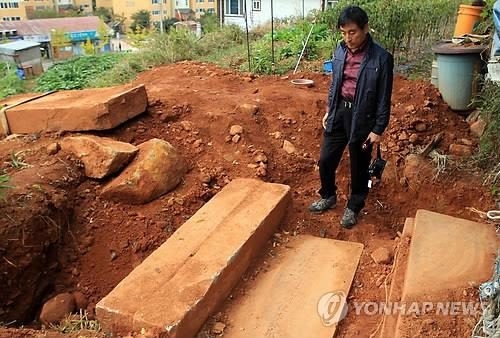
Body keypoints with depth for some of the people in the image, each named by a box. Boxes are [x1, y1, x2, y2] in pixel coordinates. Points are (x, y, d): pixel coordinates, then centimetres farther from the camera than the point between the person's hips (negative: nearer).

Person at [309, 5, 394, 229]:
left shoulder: (381, 58, -15)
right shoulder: (340, 50, 1)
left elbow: (384, 98, -11)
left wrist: (378, 129, -10)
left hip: (362, 117, -5)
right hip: (339, 112, 5)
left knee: (359, 167, 10)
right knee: (326, 160, 11)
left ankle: (353, 207, 30)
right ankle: (328, 197, 36)